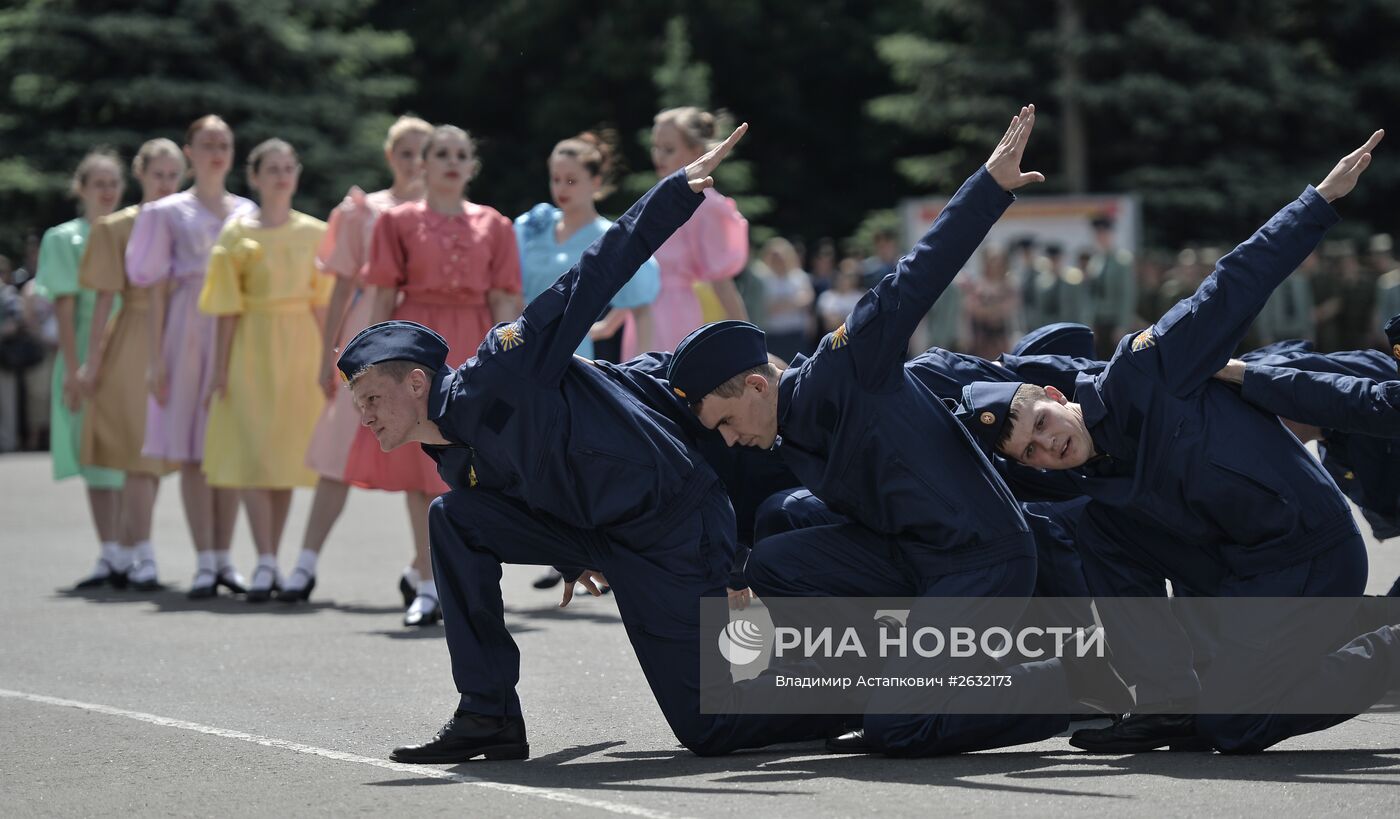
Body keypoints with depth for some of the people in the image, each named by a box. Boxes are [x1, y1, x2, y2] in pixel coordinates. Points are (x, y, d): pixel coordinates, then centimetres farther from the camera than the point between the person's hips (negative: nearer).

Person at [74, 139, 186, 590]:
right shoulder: (116, 228, 0)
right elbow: (106, 299, -2)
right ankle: (141, 556, -7)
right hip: (135, 345, -4)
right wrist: (93, 360, -6)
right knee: (143, 450, -8)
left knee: (151, 452, 7)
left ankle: (128, 550, 17)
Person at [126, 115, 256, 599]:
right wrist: (157, 357, -5)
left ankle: (224, 557, 9)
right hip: (189, 328, -3)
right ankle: (204, 562, -3)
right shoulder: (170, 213, 4)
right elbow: (158, 289, 2)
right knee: (192, 450, -4)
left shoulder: (248, 213, 12)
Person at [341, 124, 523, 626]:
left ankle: (421, 573, 18)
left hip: (474, 348, 2)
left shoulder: (494, 226, 8)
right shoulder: (398, 221, 5)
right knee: (421, 462, -2)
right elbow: (383, 296, 1)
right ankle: (428, 584, 3)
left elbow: (503, 300, 4)